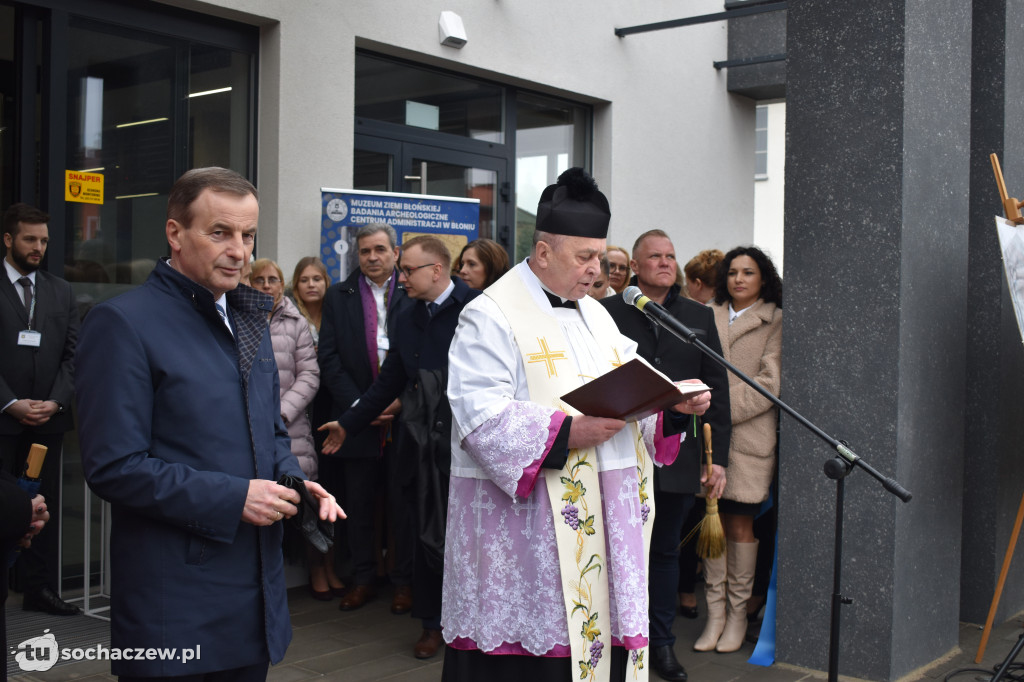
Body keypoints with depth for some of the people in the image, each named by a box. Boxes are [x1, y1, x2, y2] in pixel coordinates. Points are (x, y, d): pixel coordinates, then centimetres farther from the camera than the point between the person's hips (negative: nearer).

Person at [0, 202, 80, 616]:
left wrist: (56, 401, -5)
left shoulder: (61, 292, 13)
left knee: (45, 505, 6)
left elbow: (74, 353, 9)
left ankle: (40, 589, 13)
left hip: (48, 418, 4)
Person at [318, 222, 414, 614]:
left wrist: (402, 399, -11)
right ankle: (362, 579, 22)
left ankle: (404, 581, 17)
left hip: (403, 416, -2)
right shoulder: (338, 297, 8)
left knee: (403, 504, 5)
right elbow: (329, 359, 2)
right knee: (358, 504, 10)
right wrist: (358, 405, -8)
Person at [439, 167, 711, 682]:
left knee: (593, 633, 10)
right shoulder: (491, 317, -9)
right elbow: (482, 417, -18)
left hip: (602, 520, 7)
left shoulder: (595, 314, 17)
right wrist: (567, 434, -27)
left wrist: (673, 404, -3)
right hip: (524, 524, -7)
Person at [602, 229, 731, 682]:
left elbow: (717, 390, 8)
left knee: (666, 551, 14)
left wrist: (717, 456, 3)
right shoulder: (607, 314, -1)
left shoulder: (699, 317, 10)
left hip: (677, 457, 3)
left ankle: (661, 643, 26)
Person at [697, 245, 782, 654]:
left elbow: (771, 383, -4)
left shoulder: (775, 322, 4)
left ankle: (738, 613, 13)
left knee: (739, 523, 1)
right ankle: (715, 613, 10)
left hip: (749, 434, -3)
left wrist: (722, 408, -11)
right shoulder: (709, 317, 13)